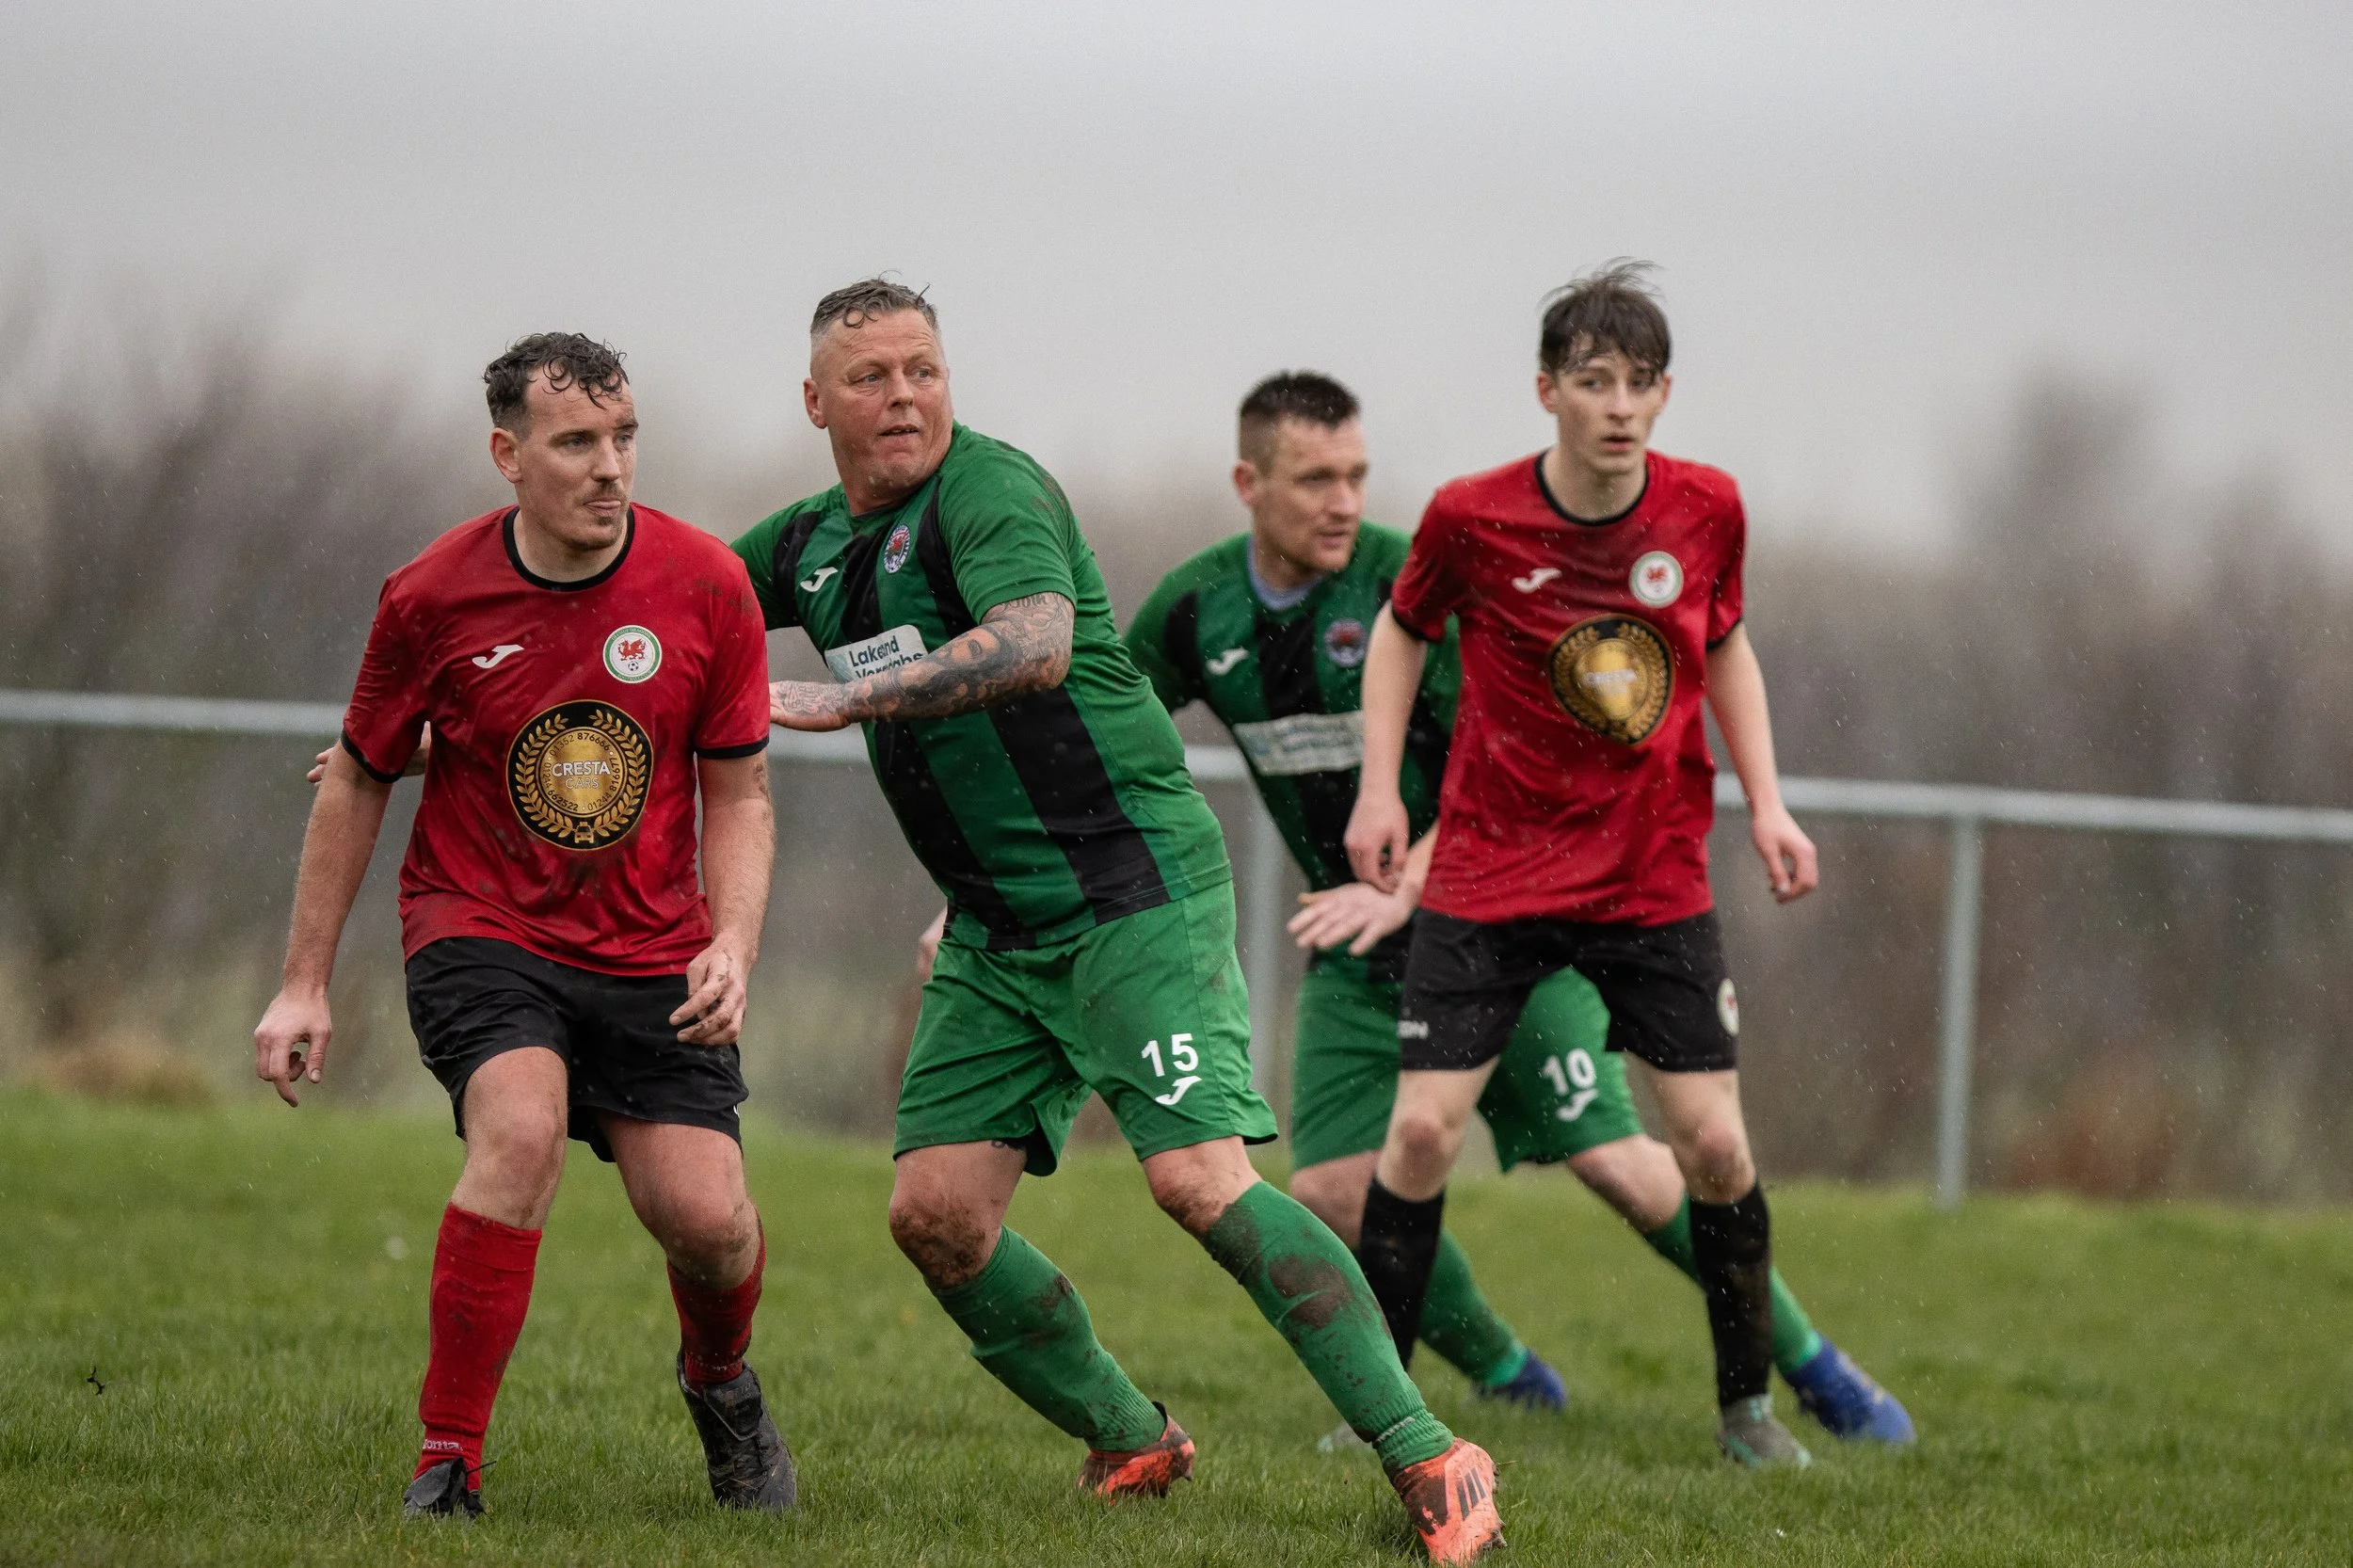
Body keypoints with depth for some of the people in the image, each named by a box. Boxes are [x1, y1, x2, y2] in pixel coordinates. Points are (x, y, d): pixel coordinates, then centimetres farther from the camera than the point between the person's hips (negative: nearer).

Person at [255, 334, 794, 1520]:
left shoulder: (705, 586, -6)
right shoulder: (432, 596, -8)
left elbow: (737, 795, 4)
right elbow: (358, 779, 5)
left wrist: (733, 950, -12)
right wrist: (305, 984, 5)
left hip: (647, 951, 2)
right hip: (477, 925, -2)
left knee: (705, 1216, -10)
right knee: (521, 1127, -29)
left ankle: (719, 1379, 28)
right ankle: (445, 1464, -21)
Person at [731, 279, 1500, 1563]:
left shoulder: (988, 488, -13)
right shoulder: (811, 545, 12)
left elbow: (1037, 642, -32)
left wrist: (851, 698, -36)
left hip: (1133, 890, -8)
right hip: (997, 933, 8)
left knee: (1199, 1182, -20)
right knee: (933, 1209, -2)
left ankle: (1426, 1461, -17)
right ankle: (1131, 1446, 16)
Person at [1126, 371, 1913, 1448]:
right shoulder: (1192, 613, -3)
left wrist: (1407, 886, -32)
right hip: (1358, 939, 4)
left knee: (1612, 1158, -12)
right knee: (1332, 1190, -9)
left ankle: (1809, 1366, 3)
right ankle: (1503, 1380, 13)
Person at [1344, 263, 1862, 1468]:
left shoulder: (1707, 511, -6)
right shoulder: (1471, 518, -12)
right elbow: (1403, 629, 8)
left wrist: (1766, 804, 3)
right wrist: (1379, 787, -1)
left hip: (1656, 878, 2)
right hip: (1491, 872, -2)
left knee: (1714, 1142, -3)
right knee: (1423, 1129, -9)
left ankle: (1746, 1403, 15)